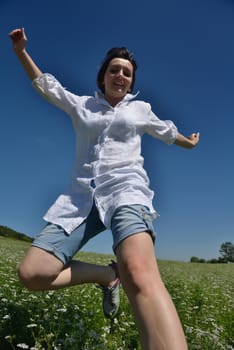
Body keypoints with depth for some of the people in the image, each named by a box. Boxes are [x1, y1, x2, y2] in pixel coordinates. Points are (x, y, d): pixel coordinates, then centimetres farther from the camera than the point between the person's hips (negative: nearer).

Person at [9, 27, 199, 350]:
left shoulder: (141, 108, 20)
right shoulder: (82, 105, 22)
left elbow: (166, 131, 38)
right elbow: (46, 86, 30)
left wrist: (189, 143, 53)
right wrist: (21, 51, 23)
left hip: (125, 189, -2)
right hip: (82, 197, 3)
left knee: (140, 276, -34)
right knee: (32, 273, -13)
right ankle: (107, 275, 6)